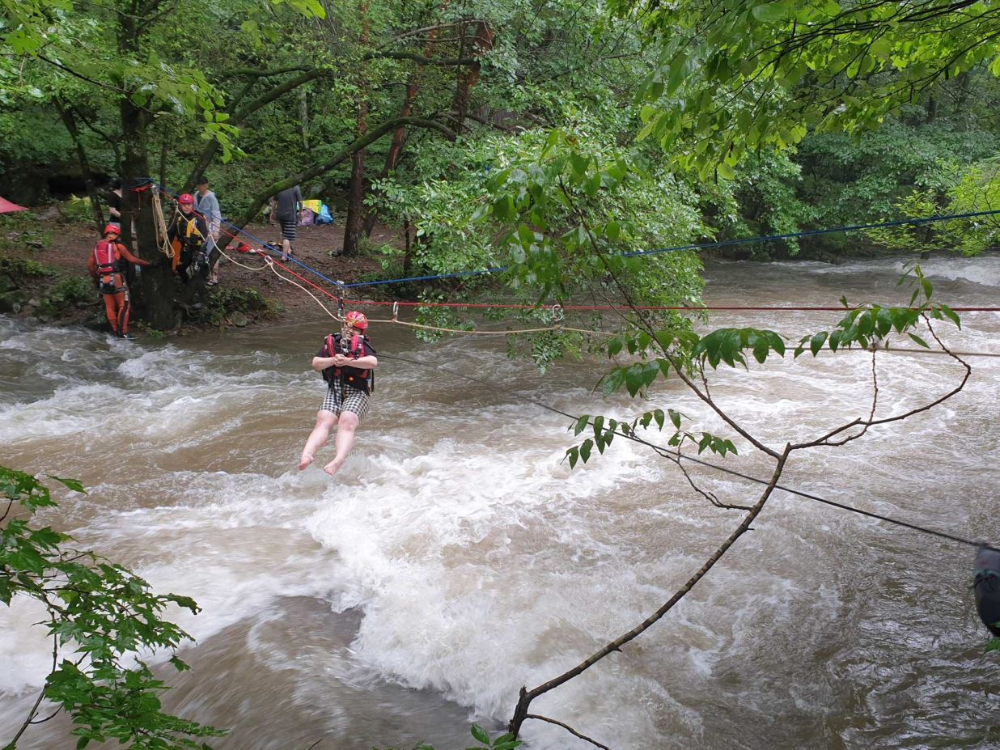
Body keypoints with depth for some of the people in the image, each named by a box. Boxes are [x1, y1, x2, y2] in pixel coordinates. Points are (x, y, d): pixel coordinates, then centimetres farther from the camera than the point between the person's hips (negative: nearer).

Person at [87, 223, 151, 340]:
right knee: (124, 305, -2)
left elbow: (90, 265, 13)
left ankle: (115, 330, 18)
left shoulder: (97, 247, 12)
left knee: (110, 307, 13)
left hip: (103, 281, 6)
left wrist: (96, 277, 23)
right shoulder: (118, 246, -2)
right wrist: (147, 263, 6)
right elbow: (132, 259, -2)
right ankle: (123, 332, -8)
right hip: (116, 279, -5)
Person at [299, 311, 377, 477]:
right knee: (323, 422, -20)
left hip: (358, 393, -3)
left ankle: (338, 462, -48)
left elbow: (373, 362, -19)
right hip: (334, 391, 4)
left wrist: (349, 362, -25)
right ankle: (307, 455, -41)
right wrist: (332, 361, -12)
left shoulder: (363, 344, 0)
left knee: (346, 424, -27)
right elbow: (315, 364, 6)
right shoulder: (331, 342, 12)